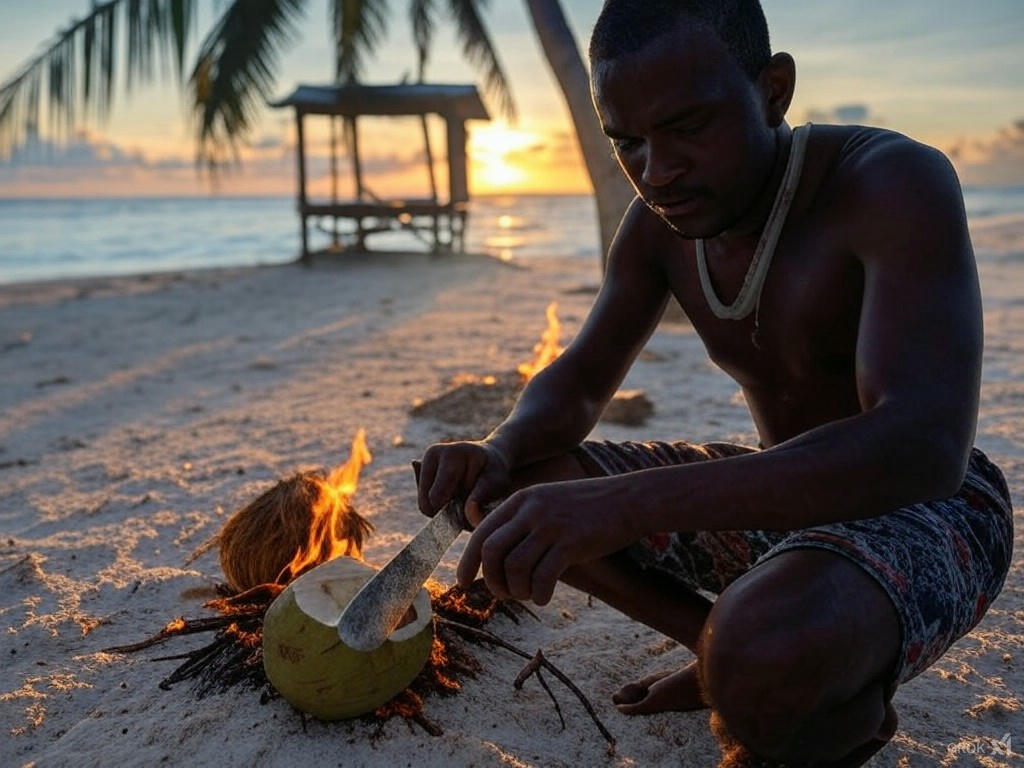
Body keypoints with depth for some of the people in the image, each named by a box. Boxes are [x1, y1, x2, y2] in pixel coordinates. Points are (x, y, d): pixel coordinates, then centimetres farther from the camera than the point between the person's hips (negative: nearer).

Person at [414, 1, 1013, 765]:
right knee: (516, 501, -6)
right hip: (779, 497, 6)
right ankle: (740, 656, 6)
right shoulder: (658, 224, -5)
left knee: (765, 669, -38)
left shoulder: (895, 182, -25)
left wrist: (625, 503, -47)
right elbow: (579, 382, 3)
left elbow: (923, 450, -38)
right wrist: (499, 452, -22)